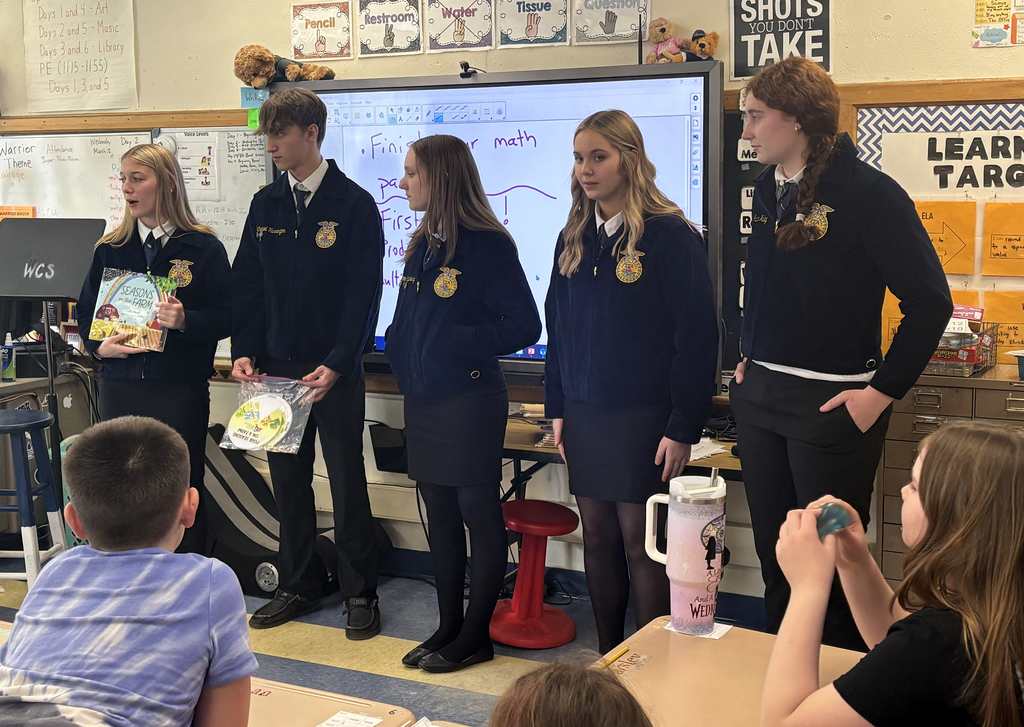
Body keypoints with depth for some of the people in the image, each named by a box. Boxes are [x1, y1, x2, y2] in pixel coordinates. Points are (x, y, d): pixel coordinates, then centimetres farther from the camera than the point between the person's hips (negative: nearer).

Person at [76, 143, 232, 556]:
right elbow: (86, 311, 15)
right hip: (120, 386, 4)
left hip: (180, 388, -3)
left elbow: (225, 318, -3)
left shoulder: (203, 249, -1)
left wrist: (185, 321, -20)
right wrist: (98, 347, -4)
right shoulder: (110, 249, 11)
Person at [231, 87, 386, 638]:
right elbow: (247, 284, 11)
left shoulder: (354, 205, -7)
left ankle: (359, 593, 16)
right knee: (287, 481, 12)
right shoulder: (265, 205, 9)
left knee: (347, 482, 3)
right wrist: (245, 353, -2)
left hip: (335, 372, -5)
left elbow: (363, 294, -11)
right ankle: (299, 586, 27)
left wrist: (337, 365, -18)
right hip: (276, 367, 5)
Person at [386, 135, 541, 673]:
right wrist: (398, 351, 4)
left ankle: (475, 637, 14)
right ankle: (448, 627, 26)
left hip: (468, 401, -8)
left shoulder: (486, 245, -13)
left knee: (479, 517, 3)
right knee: (440, 515, 14)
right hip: (423, 402, 8)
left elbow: (524, 326, -16)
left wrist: (460, 345, -17)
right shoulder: (422, 245, 12)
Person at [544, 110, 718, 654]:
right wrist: (557, 408, 9)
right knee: (597, 538, 12)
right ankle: (607, 659, 25)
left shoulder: (670, 236, -10)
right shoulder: (574, 238, 10)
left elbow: (697, 337, -11)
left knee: (640, 543, -1)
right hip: (584, 415, 6)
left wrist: (683, 427, -13)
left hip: (643, 418, -6)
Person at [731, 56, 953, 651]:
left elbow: (930, 300, -15)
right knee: (774, 553, 15)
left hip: (831, 402, -7)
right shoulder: (769, 191, 9)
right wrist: (750, 359, 13)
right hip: (760, 397, 7)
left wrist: (883, 391, -15)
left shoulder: (869, 193, -12)